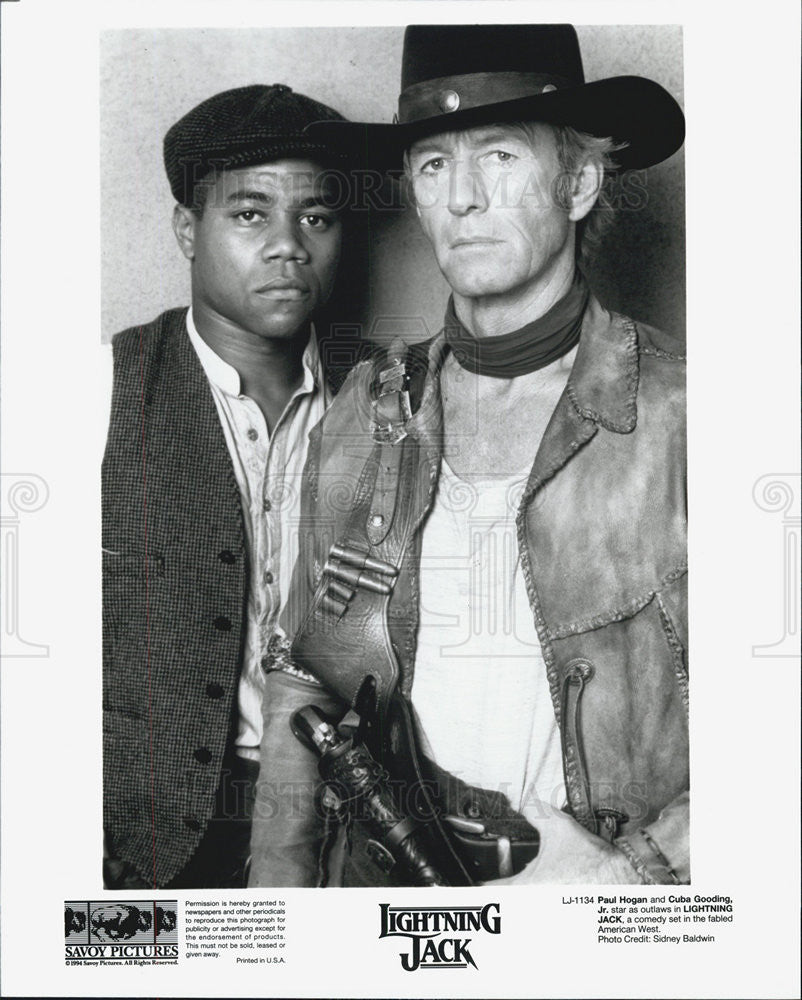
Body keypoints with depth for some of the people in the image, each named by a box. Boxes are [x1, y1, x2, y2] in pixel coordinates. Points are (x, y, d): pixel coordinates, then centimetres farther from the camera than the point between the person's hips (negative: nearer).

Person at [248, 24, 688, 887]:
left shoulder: (680, 416, -12)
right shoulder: (358, 421, -1)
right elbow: (306, 696, 4)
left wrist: (644, 868, -19)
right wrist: (278, 888, 0)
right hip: (379, 877, 3)